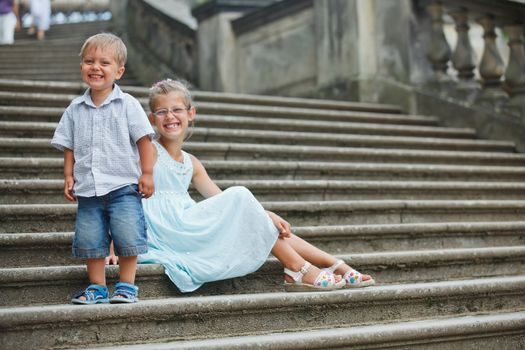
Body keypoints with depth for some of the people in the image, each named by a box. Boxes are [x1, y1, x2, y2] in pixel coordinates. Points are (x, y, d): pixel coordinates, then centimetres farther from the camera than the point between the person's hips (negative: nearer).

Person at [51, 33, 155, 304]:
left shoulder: (127, 104, -3)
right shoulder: (75, 109, 7)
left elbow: (143, 139, -3)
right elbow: (69, 146, 13)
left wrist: (147, 173, -7)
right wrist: (68, 176, 5)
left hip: (123, 186, -3)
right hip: (88, 189, 4)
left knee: (127, 237, -6)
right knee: (89, 239, 5)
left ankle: (127, 285, 9)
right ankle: (97, 287, 19)